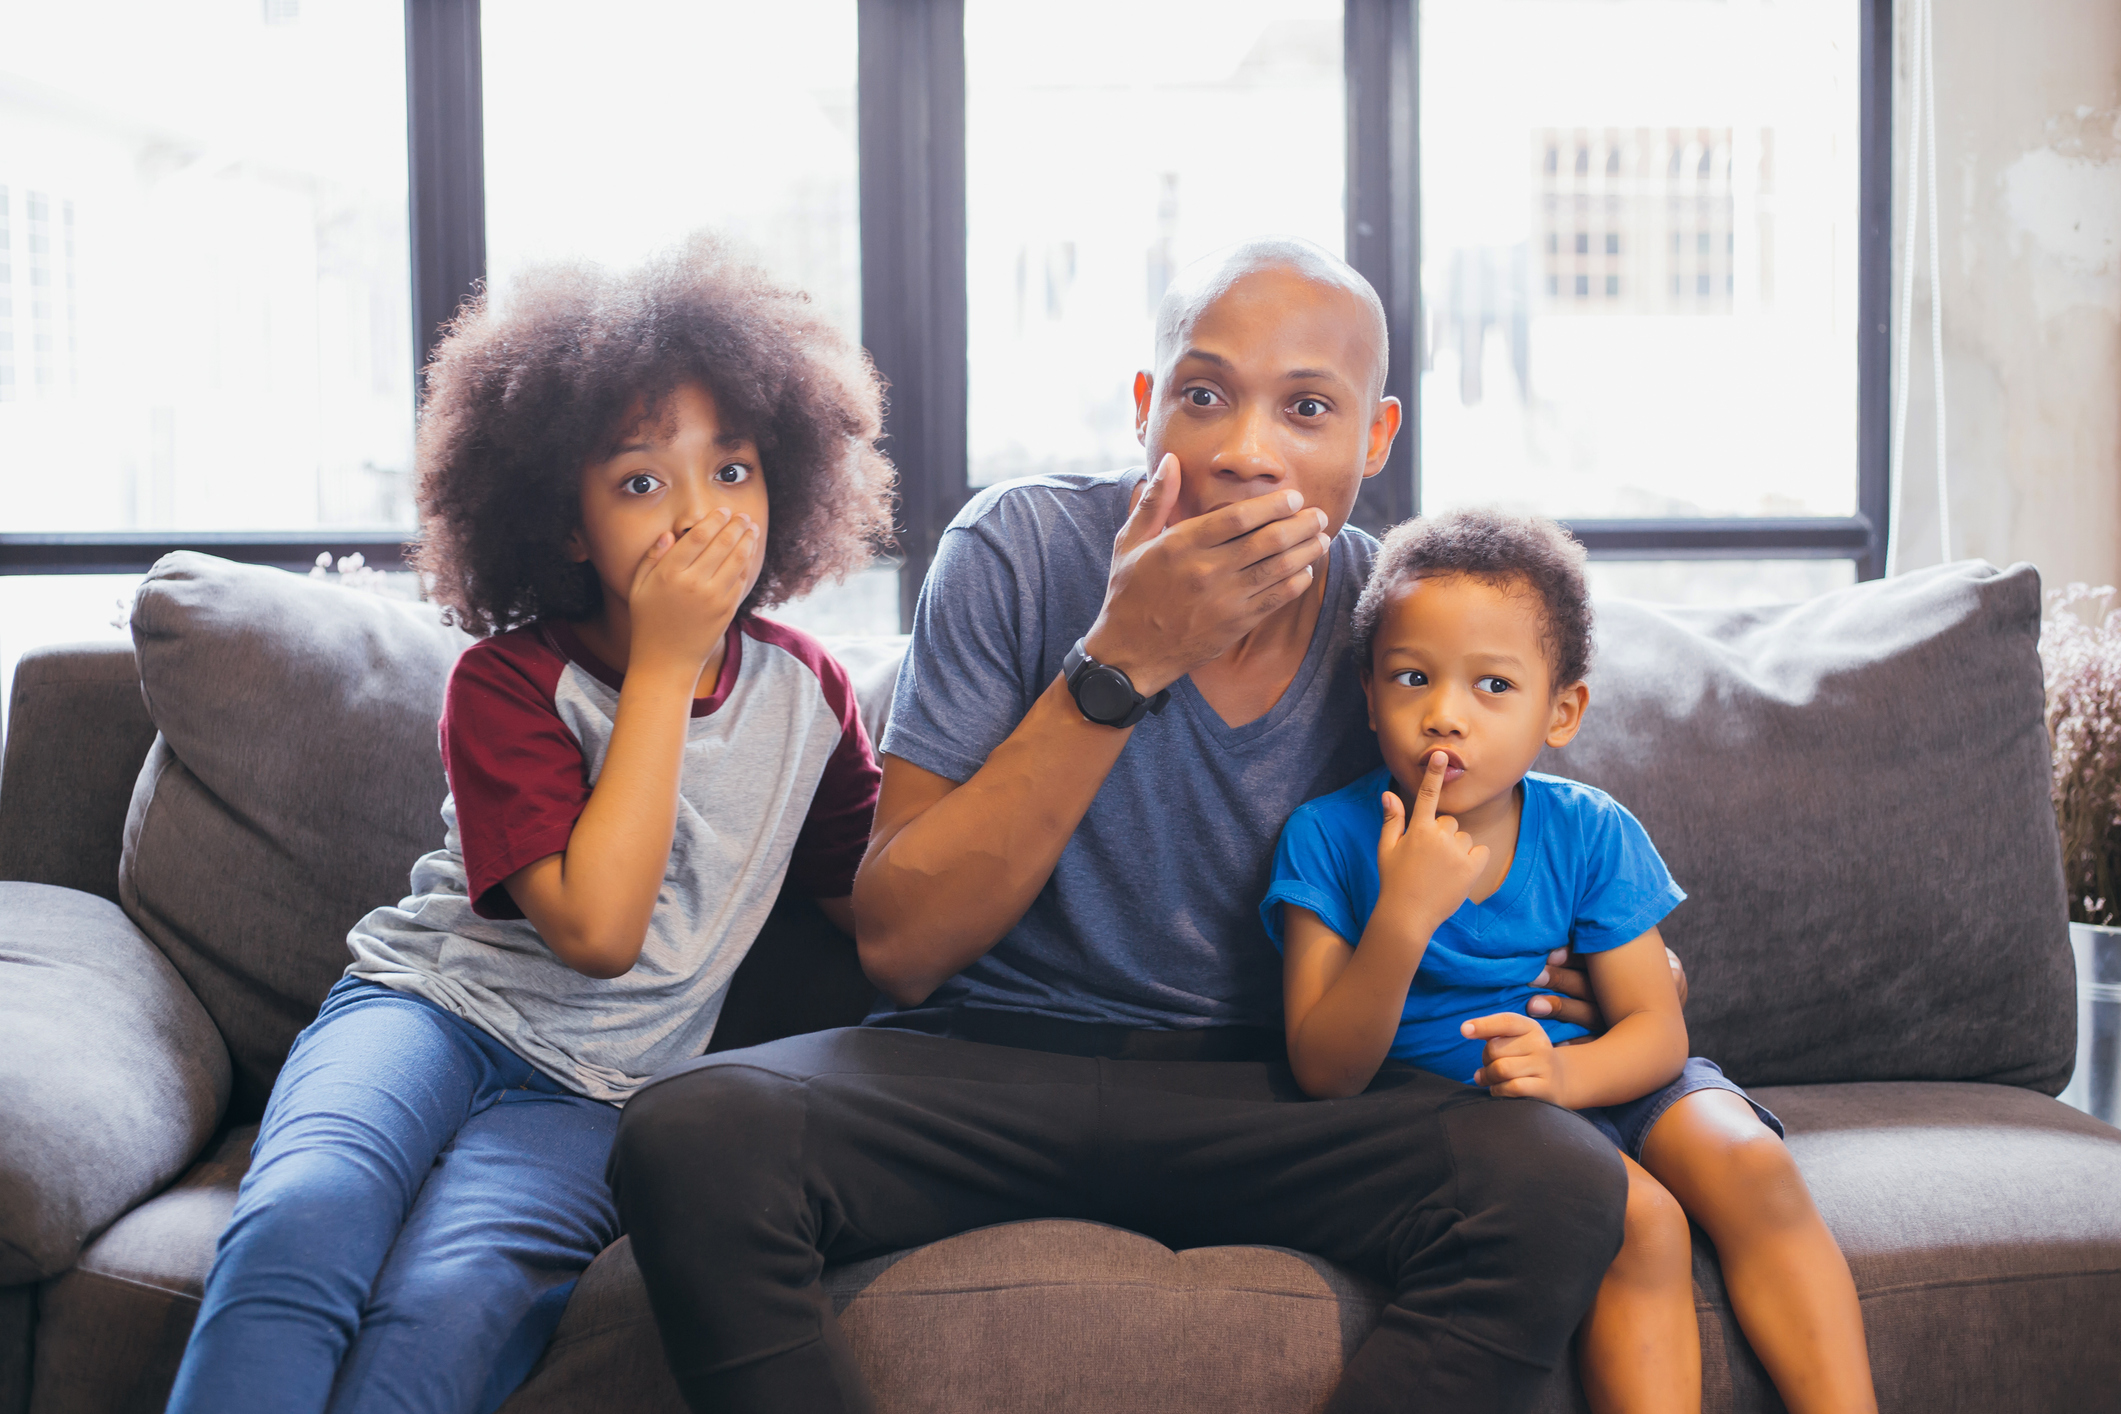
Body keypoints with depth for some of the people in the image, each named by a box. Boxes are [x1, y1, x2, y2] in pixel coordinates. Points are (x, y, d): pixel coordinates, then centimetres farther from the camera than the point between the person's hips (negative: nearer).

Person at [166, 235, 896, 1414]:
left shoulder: (803, 690, 5)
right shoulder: (511, 678, -6)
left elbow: (885, 909, 12)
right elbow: (595, 928, -18)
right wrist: (663, 663, -16)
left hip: (594, 1090, 2)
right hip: (429, 1006, -1)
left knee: (446, 1307, -32)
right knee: (300, 1223, -37)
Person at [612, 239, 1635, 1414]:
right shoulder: (1019, 549, -9)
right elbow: (899, 948, -15)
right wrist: (1122, 661, -21)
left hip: (1267, 1092, 2)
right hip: (992, 1056, -1)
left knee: (1565, 1189, -27)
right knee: (687, 1140, -31)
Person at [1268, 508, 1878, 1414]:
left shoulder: (1591, 835, -4)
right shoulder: (1330, 838, -11)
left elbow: (1657, 1028, -4)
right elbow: (1325, 1074, -17)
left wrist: (1567, 1070, -28)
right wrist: (1405, 915, -32)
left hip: (1599, 1079, 4)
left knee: (1753, 1167, -24)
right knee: (1641, 1220, -29)